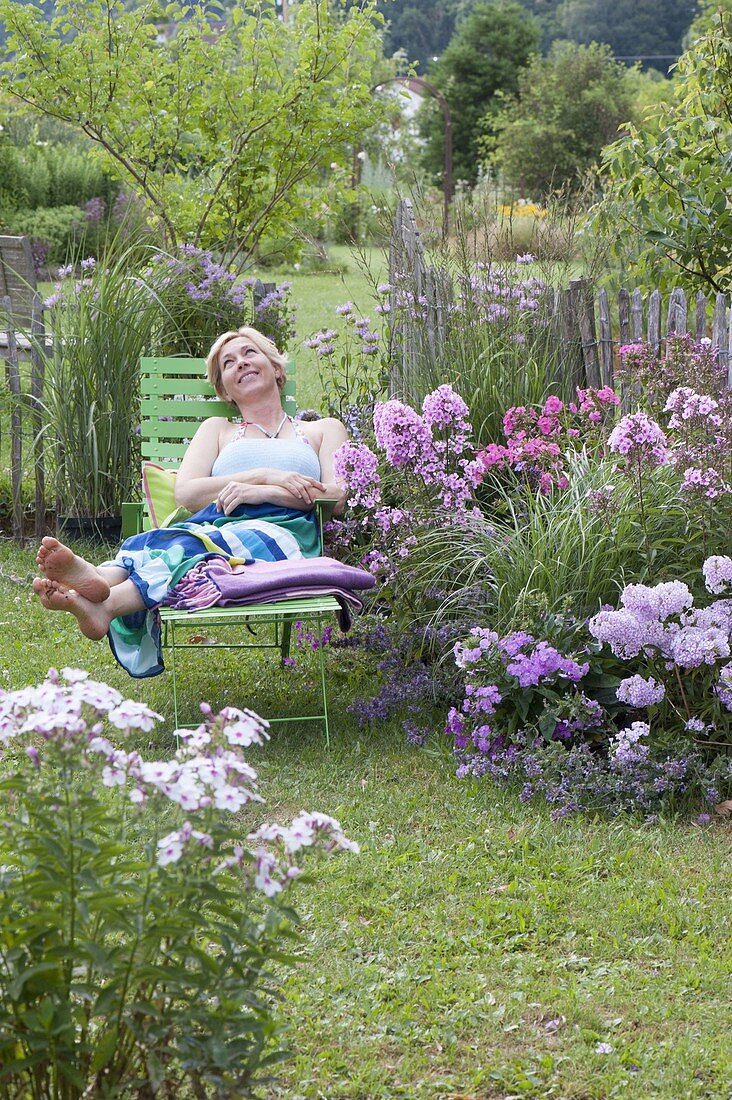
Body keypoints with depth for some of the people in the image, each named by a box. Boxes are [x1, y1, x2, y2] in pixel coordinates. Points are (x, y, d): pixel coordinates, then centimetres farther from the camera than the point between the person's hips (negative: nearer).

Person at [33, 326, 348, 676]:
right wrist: (265, 476, -1)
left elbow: (337, 497, 10)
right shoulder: (217, 429, 34)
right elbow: (185, 493, 13)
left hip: (280, 532, -3)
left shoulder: (323, 429, 30)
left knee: (194, 545, -39)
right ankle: (98, 579, -70)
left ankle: (103, 606, -66)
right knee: (156, 541, -37)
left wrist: (259, 493, -4)